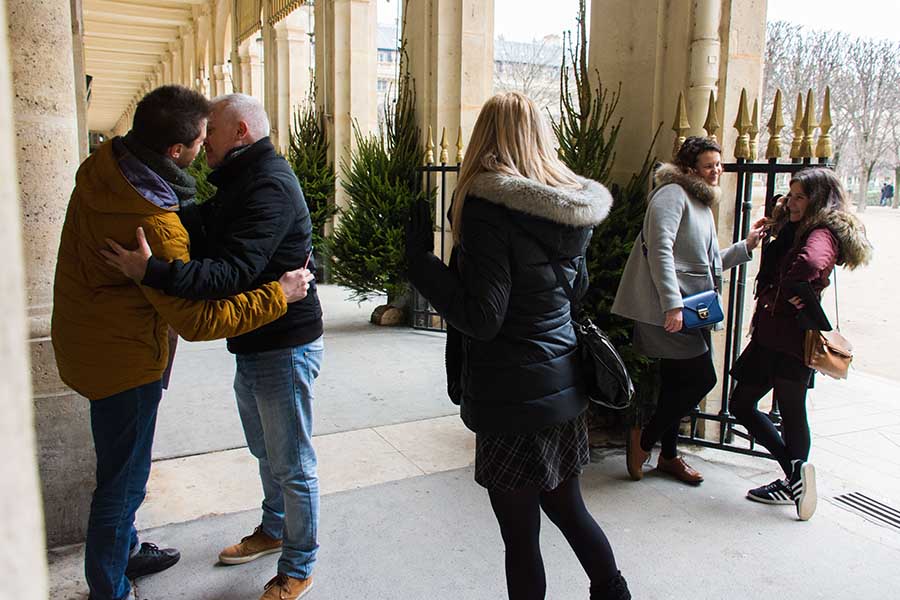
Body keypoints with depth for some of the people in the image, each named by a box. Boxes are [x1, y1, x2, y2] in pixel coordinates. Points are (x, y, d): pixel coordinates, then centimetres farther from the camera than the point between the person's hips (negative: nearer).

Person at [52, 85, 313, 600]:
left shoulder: (101, 167, -4)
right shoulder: (156, 225, -32)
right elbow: (198, 320, -27)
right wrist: (279, 296, -22)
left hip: (86, 339, 10)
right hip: (122, 356, -10)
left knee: (122, 465, 26)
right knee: (124, 479, 7)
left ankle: (123, 550, 47)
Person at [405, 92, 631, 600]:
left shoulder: (487, 204, -17)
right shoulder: (573, 204, 4)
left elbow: (481, 318, -20)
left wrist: (422, 261, -12)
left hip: (513, 396, -7)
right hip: (565, 385, 7)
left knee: (521, 534, 9)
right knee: (568, 508, 25)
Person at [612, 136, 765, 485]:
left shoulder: (703, 204, 23)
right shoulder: (673, 194, -8)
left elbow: (706, 265, 27)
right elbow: (660, 250, -21)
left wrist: (746, 246, 18)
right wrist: (672, 305, -27)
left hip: (689, 311, 10)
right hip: (668, 310, -10)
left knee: (678, 383, 14)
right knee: (702, 377, -9)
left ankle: (668, 456, 27)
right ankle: (644, 438, 5)